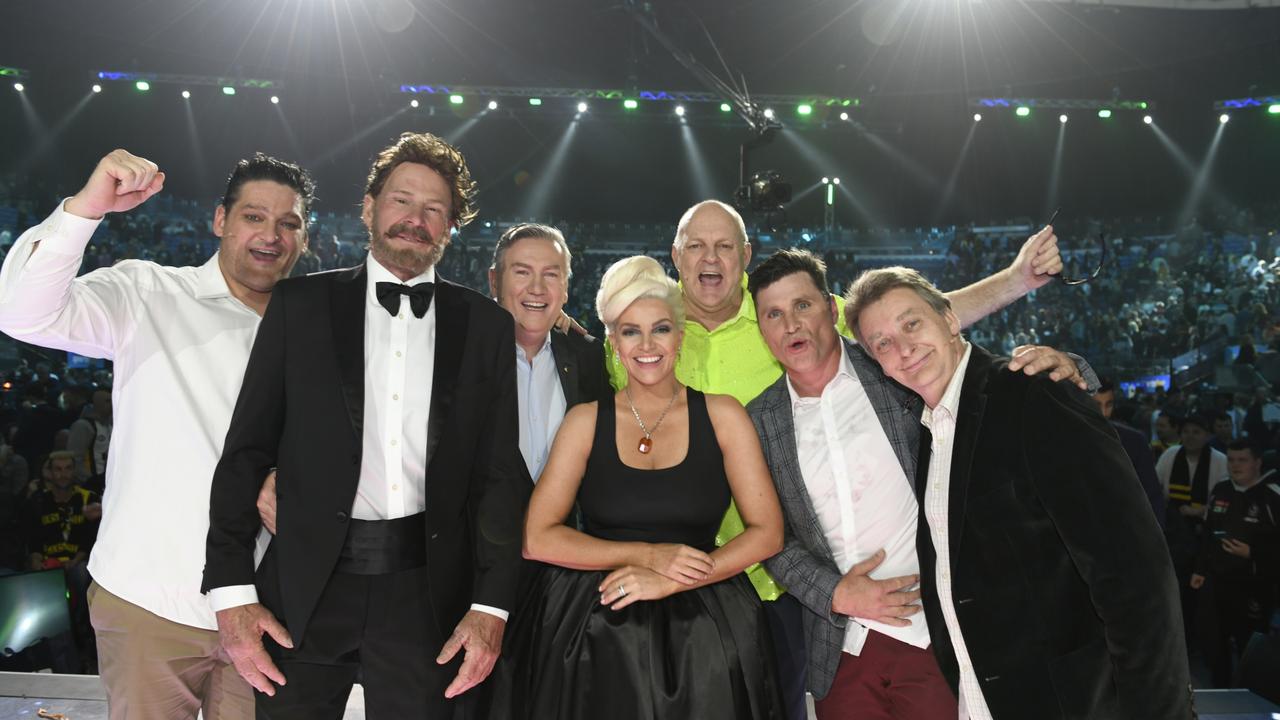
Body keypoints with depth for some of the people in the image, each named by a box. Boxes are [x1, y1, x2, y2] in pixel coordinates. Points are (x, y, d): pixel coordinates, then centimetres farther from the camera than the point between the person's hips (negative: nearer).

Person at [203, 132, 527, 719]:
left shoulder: (485, 325, 5)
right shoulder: (300, 305, 4)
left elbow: (500, 472, 3)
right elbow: (246, 451, 2)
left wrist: (492, 605, -5)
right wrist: (231, 591, -5)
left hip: (428, 592, 0)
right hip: (306, 586, 0)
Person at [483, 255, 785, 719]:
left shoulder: (721, 415, 0)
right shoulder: (586, 421, 1)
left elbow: (767, 533, -3)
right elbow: (538, 539, -4)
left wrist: (669, 581, -14)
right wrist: (647, 555, -13)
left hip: (701, 629, 0)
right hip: (590, 624, 0)